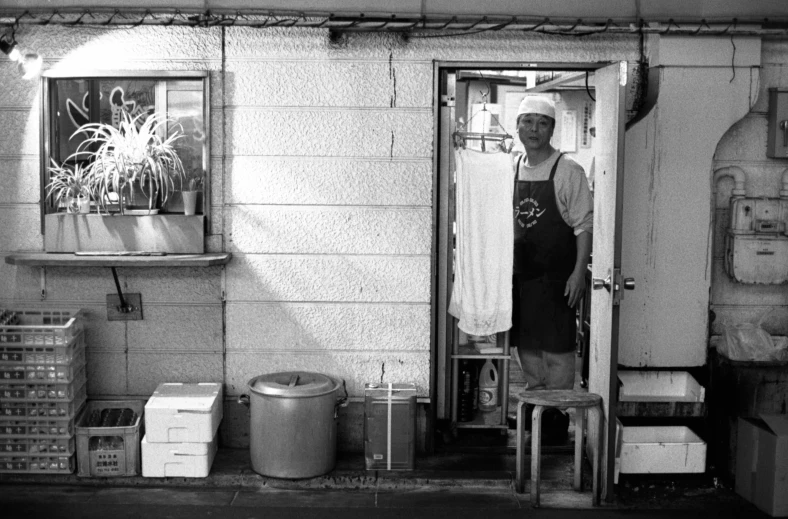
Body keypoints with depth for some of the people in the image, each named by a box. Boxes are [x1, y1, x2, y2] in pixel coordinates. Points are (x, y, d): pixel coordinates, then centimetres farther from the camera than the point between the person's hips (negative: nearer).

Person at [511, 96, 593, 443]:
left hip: (555, 277, -5)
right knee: (525, 345, 13)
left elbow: (584, 225, -9)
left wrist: (578, 272, -16)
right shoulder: (512, 169, 8)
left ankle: (558, 412, 11)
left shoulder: (568, 171, -8)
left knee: (556, 349, 0)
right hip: (519, 275, 6)